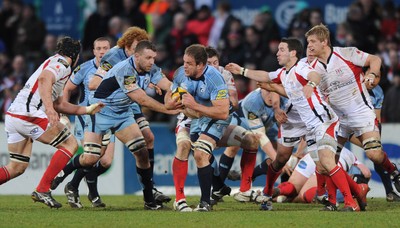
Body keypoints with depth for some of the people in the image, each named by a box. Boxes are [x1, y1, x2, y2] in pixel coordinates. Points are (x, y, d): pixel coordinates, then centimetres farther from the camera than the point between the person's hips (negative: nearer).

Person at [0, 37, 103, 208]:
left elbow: (58, 104, 32)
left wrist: (87, 109, 33)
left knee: (17, 168, 14)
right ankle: (42, 190, -7)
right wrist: (49, 108, -36)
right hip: (30, 115, -10)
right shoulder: (62, 64, -3)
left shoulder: (54, 63, 29)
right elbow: (44, 79, -25)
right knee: (70, 144, 1)